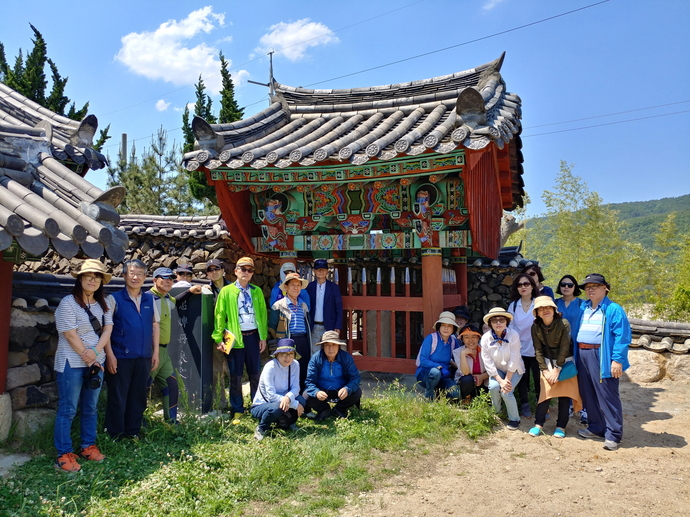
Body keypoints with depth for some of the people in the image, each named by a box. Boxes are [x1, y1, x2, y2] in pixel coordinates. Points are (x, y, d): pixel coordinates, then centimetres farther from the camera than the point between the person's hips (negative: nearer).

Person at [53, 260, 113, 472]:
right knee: (67, 410, 1)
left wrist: (95, 352, -14)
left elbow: (108, 329, 2)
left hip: (96, 362, 6)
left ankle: (88, 446, 26)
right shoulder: (68, 303, -11)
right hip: (72, 364, -6)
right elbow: (70, 335, -14)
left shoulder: (103, 305, 8)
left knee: (90, 408, 14)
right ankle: (63, 454, 10)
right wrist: (88, 358, -10)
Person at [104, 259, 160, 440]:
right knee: (117, 398, 5)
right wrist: (109, 355, -12)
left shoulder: (149, 299, 8)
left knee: (138, 397, 12)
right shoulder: (114, 299, -3)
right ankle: (115, 436, 19)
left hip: (144, 358, 4)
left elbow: (155, 326, 11)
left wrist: (155, 352, 7)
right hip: (120, 358, -4)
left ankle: (133, 432, 26)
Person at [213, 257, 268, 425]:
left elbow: (263, 314, 8)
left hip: (253, 336, 2)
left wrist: (263, 337, 2)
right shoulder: (226, 291, 1)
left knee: (255, 373, 10)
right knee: (236, 375, 6)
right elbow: (219, 315, -2)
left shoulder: (257, 291, 9)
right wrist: (219, 338, -8)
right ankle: (237, 411, 17)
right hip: (235, 337, -2)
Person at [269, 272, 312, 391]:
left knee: (304, 372, 4)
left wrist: (308, 340, 14)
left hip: (303, 341, 5)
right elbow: (272, 326, 0)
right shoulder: (279, 305, 1)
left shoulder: (303, 306, 17)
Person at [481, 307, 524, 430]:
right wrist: (500, 381, -24)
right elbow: (488, 363, -17)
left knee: (506, 391, -23)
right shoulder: (486, 338, -16)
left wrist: (507, 380, -23)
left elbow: (513, 361, -23)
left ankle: (514, 419, 1)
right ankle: (495, 413, 3)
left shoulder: (513, 335, -22)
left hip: (514, 369, -2)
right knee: (494, 387, -26)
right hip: (497, 370, 2)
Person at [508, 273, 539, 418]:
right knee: (522, 378, 10)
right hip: (519, 349, 2)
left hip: (536, 349, -2)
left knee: (539, 378, 4)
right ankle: (525, 406, 24)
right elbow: (510, 327, 5)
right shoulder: (513, 305, 3)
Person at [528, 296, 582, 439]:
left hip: (565, 363, -2)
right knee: (545, 393, -2)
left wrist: (557, 369, -16)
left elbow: (564, 348, -18)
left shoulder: (564, 324, -20)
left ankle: (561, 426, 12)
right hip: (547, 362, 2)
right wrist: (545, 370, -10)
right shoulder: (536, 327, -11)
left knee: (564, 394, 1)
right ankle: (538, 424, 7)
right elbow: (538, 350, -6)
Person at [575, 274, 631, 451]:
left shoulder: (614, 309, -7)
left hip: (602, 356, -7)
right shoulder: (583, 307, 14)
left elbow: (622, 336, -12)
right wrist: (576, 354, 10)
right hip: (582, 355, 7)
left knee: (607, 396, -2)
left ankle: (613, 435, 8)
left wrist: (617, 360, -18)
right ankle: (596, 428, 27)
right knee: (588, 395, 14)